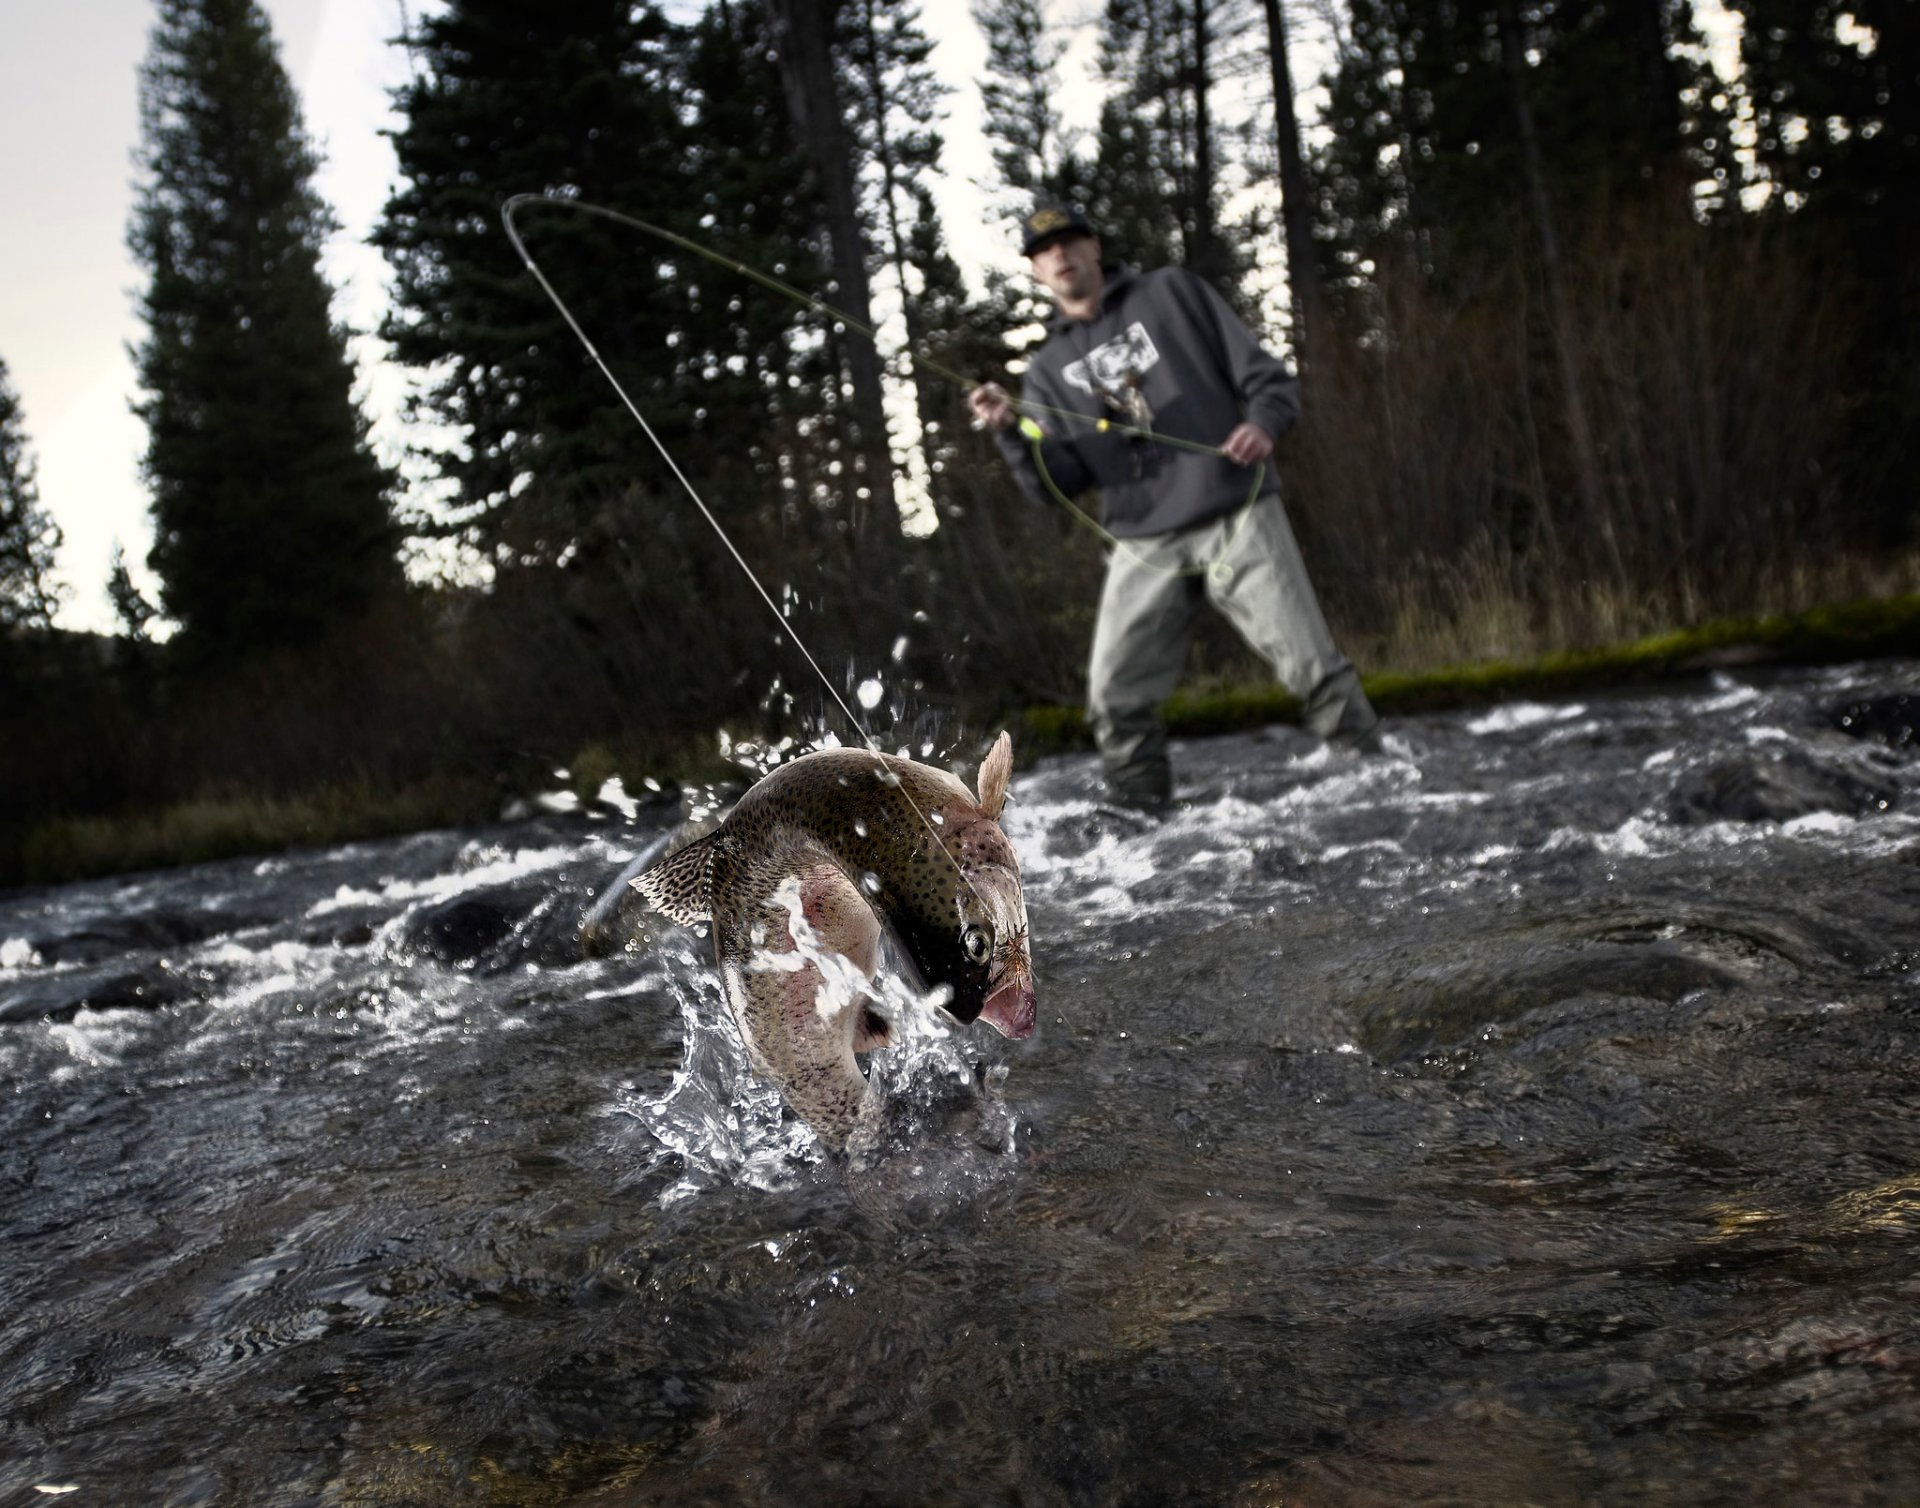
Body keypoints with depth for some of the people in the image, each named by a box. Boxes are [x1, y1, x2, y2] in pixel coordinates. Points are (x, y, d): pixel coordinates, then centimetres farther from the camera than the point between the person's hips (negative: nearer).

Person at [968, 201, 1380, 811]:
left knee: (1311, 664, -7)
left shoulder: (1171, 292, 10)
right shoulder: (1050, 368, 15)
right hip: (1144, 545, 3)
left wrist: (1264, 422, -15)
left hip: (1235, 516, -2)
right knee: (1116, 698, -3)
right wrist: (1013, 432, -12)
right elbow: (1058, 482, 6)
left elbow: (1262, 371, 6)